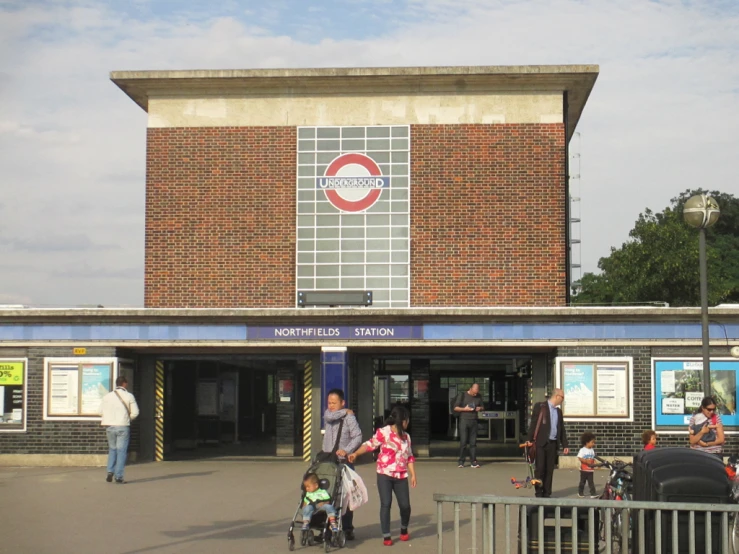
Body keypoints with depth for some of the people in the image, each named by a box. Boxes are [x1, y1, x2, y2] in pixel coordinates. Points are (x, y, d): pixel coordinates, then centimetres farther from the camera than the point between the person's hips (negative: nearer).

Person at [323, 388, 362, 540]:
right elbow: (329, 416, -14)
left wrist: (346, 450, -25)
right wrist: (344, 412, -5)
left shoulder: (349, 417, -5)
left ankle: (347, 529, 3)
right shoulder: (328, 413, 11)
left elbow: (357, 436, -14)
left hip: (344, 461, -4)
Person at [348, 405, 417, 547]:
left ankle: (404, 529, 29)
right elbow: (370, 444, -7)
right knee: (386, 504, -8)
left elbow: (409, 457, 16)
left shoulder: (406, 436, 13)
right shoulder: (384, 432, -3)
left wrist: (413, 475, 10)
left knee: (405, 505, 2)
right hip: (385, 475, -4)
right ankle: (386, 536, 1)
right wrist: (356, 454, -21)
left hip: (401, 476, 4)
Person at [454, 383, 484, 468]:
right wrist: (464, 409, -15)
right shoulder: (462, 395, 0)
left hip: (474, 421, 3)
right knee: (463, 442, -7)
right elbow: (455, 408, 0)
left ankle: (473, 461, 3)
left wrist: (479, 408, 0)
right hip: (464, 420, -3)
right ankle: (461, 461, 0)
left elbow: (482, 406, 23)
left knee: (473, 442, 0)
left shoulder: (479, 397, 11)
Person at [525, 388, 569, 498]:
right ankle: (539, 493, 1)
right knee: (540, 468, -6)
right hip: (541, 443, -5)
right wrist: (530, 439, -12)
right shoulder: (540, 406, -1)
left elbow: (562, 429, 20)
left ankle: (547, 493, 8)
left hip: (553, 443, 5)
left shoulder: (558, 411, 17)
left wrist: (565, 445, 14)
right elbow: (533, 423, -5)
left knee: (550, 469, 4)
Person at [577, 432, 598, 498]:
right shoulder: (582, 450, -10)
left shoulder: (592, 450, 6)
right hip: (584, 469, -4)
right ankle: (580, 492, 24)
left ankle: (593, 494, -4)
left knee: (591, 482, -1)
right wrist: (586, 461, -24)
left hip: (590, 470, 4)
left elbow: (593, 458, 13)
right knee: (582, 482, 9)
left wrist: (594, 463, -4)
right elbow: (579, 458, -15)